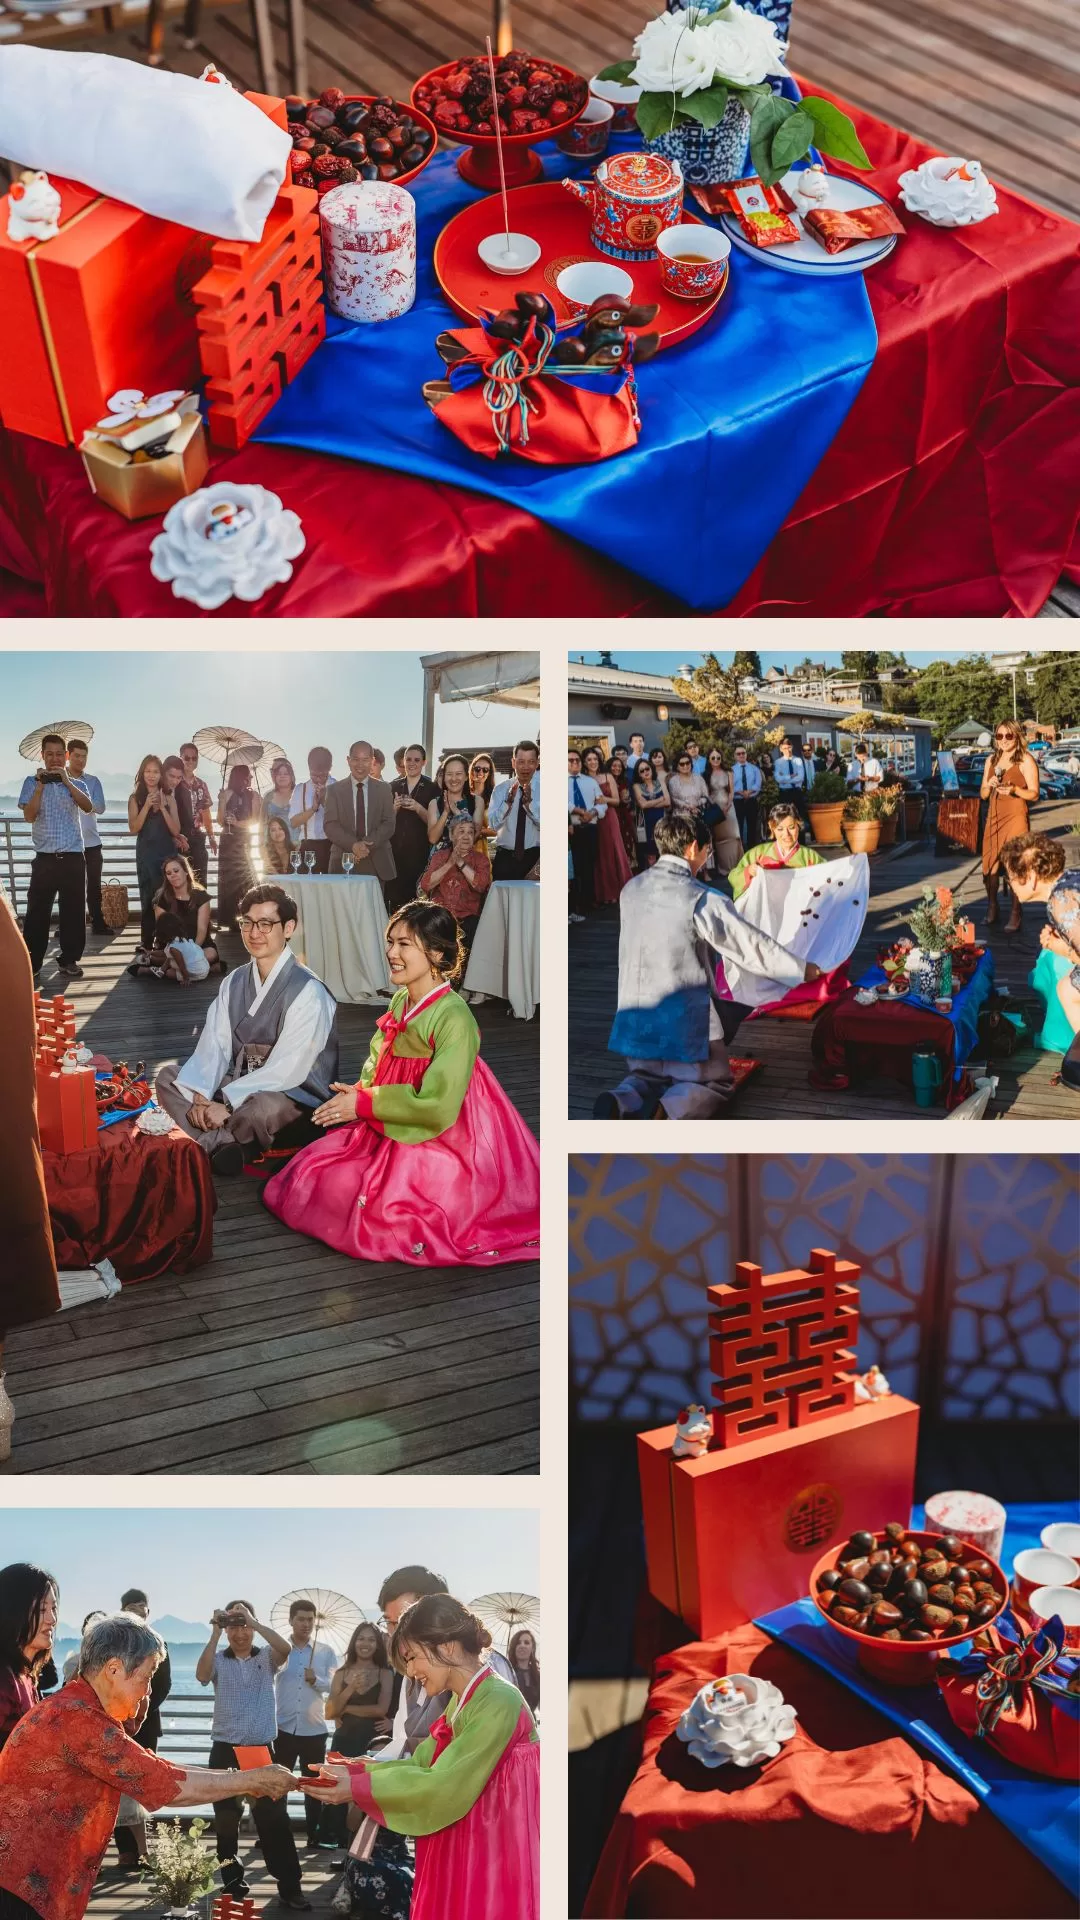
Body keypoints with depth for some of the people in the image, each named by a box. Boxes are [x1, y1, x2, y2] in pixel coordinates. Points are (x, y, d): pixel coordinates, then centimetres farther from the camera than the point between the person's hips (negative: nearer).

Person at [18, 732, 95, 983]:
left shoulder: (76, 784, 8)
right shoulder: (32, 782, 5)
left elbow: (88, 807, -11)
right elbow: (29, 815, -7)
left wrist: (66, 781, -17)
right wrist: (40, 786, -15)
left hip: (73, 857, 2)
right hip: (45, 858, -1)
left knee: (74, 911, 5)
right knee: (37, 913, -2)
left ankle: (68, 960, 15)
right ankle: (31, 965, 3)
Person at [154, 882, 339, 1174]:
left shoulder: (308, 992, -16)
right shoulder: (234, 983, 7)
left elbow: (286, 1070, -21)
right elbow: (213, 1046, -1)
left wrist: (227, 1105, -25)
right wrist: (200, 1096, -19)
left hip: (293, 1094, -7)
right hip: (239, 1083, 7)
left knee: (262, 1107, -39)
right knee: (168, 1078, -6)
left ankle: (205, 1143, -12)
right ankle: (224, 1141, -24)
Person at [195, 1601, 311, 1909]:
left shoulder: (266, 1657, 1)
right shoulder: (218, 1659, 0)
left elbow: (285, 1648, -20)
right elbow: (202, 1676, -20)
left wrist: (252, 1620, -24)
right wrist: (215, 1633, -23)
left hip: (261, 1749, 0)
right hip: (225, 1751, 0)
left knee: (274, 1817, 0)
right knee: (226, 1819, 8)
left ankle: (289, 1888, 5)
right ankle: (233, 1884, 24)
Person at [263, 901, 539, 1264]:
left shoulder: (454, 1018, -22)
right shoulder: (400, 1001, 4)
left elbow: (438, 1106, -25)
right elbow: (377, 1063, 14)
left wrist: (363, 1103, -20)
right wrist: (358, 1093, -8)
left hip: (435, 1139, -8)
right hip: (386, 1129, 8)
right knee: (309, 1176, 5)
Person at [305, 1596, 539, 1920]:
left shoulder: (499, 1702, -20)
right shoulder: (461, 1703, 10)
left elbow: (445, 1786, -22)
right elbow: (421, 1764, 8)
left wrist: (357, 1787, -20)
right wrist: (354, 1770, -4)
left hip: (499, 1854, -8)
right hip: (465, 1851, 9)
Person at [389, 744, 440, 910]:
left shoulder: (432, 788, 4)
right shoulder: (393, 787, 12)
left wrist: (418, 808, -15)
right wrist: (395, 807, -7)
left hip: (420, 852, -2)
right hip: (395, 850, 2)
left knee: (417, 899, -9)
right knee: (395, 897, -5)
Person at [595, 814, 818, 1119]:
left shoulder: (631, 890, 4)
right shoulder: (701, 899, -14)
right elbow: (752, 946, -7)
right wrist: (802, 970, 9)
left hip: (634, 1018, 5)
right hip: (684, 1021, -5)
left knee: (645, 1078, 25)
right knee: (716, 1084, 14)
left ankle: (620, 1104, -11)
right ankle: (666, 1110, -18)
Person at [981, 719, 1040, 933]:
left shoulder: (1026, 760, -3)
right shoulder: (991, 760, 14)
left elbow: (1034, 794, -5)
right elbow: (983, 794, 16)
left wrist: (1014, 789, -22)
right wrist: (989, 785, -5)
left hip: (1015, 817, -5)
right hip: (993, 817, 5)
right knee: (990, 863, 4)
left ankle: (1016, 914, -2)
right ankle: (991, 909, 18)